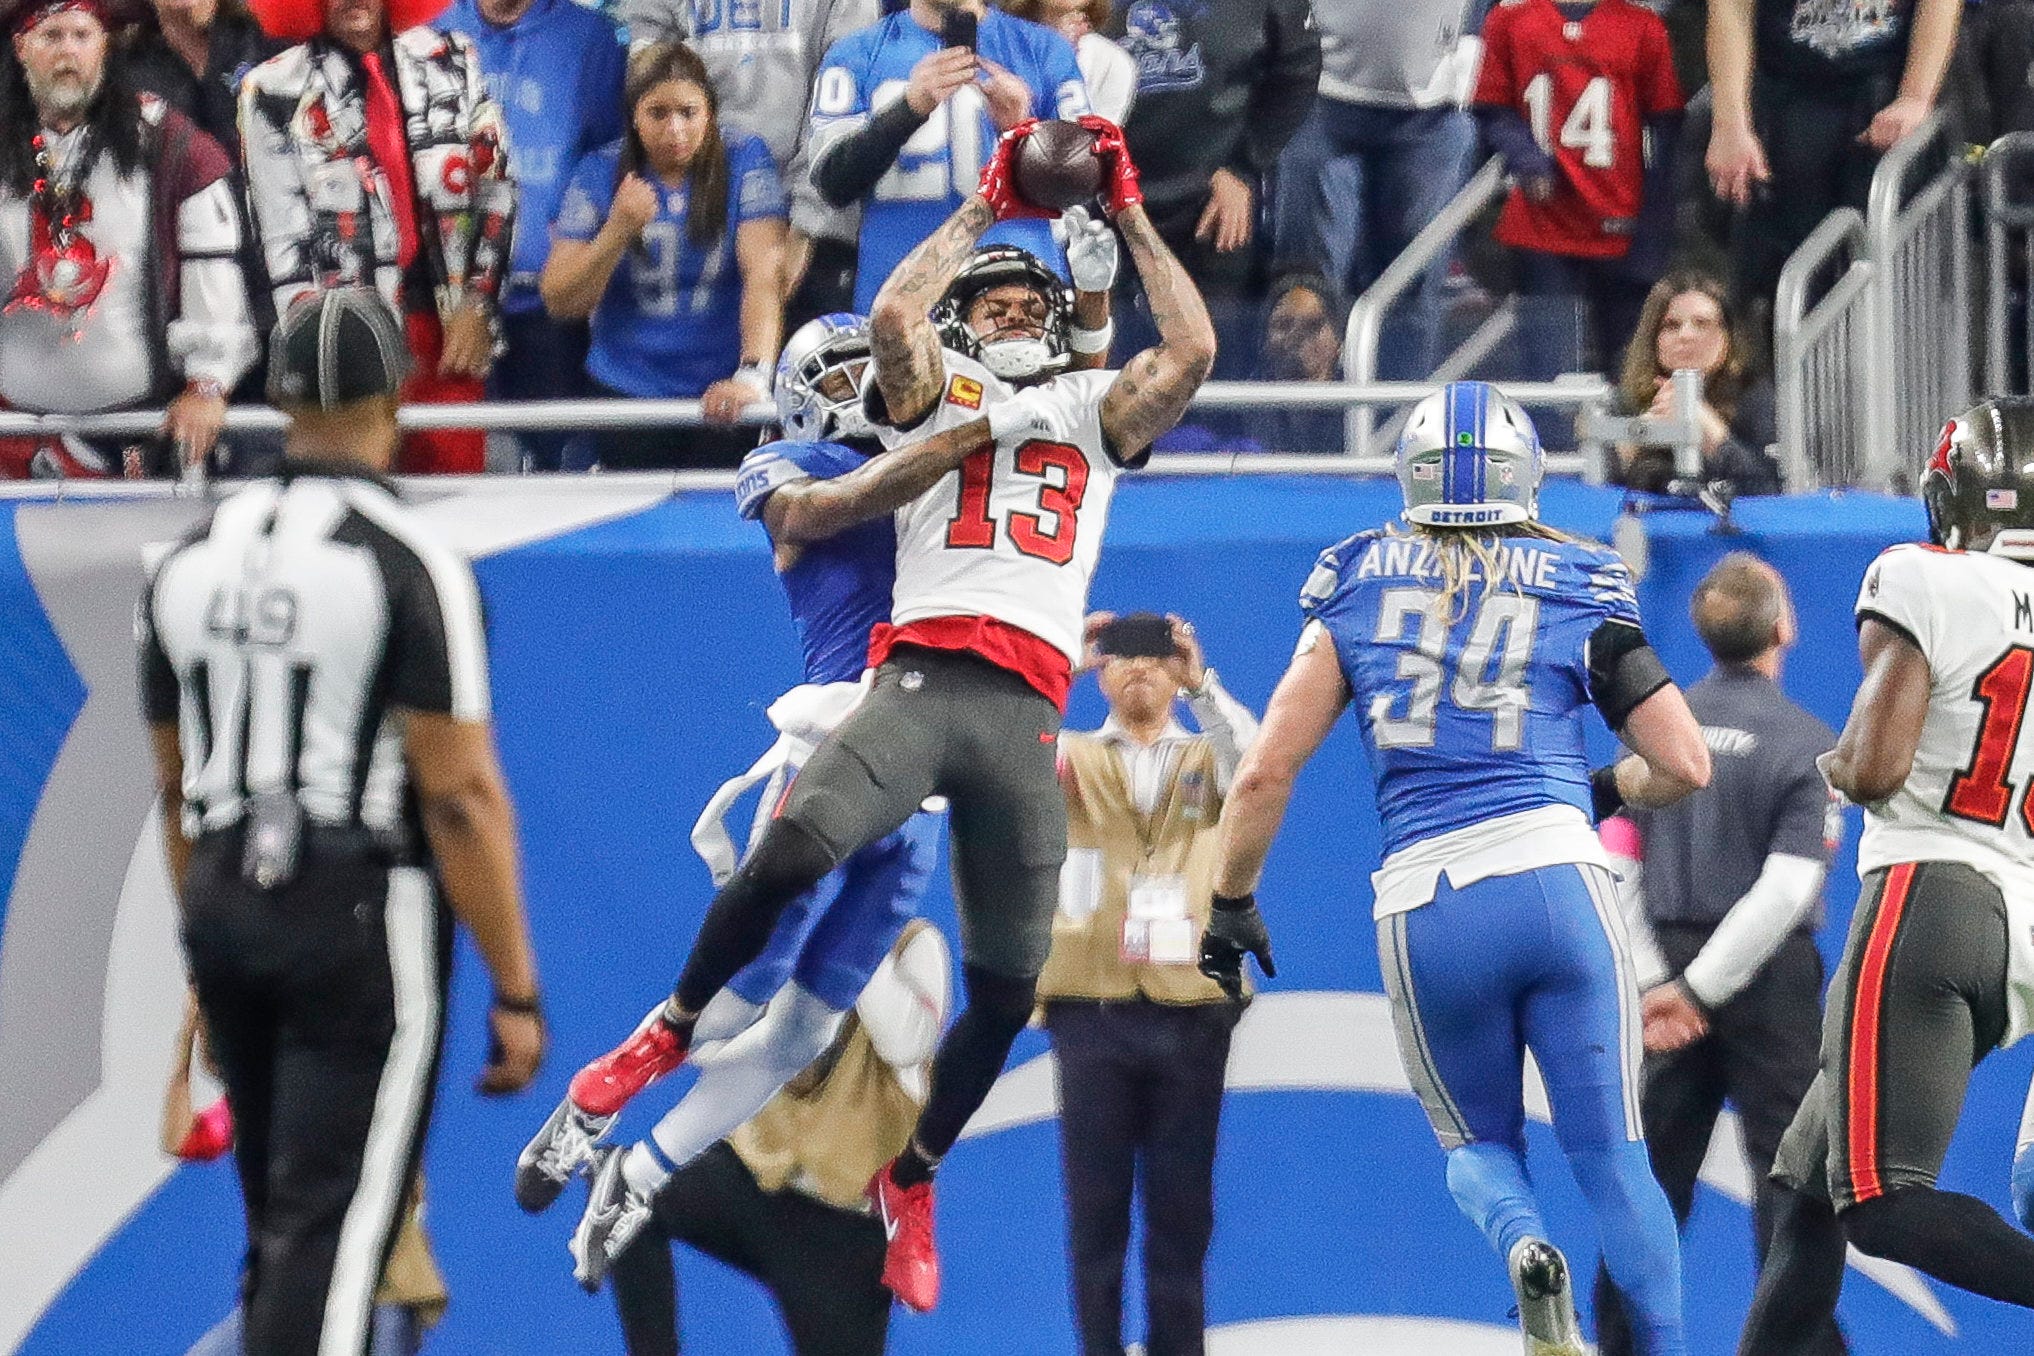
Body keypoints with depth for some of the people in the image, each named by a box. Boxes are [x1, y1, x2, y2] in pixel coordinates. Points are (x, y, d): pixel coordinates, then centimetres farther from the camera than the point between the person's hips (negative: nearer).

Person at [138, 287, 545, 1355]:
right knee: (329, 1230, -8)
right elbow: (459, 795, -15)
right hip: (359, 909, -6)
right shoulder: (407, 563, -11)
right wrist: (515, 990, -11)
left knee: (278, 1226, 17)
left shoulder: (192, 559, 8)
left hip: (224, 906, 6)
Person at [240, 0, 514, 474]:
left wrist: (478, 308, 2)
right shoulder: (275, 89, 2)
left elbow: (497, 188, 10)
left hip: (454, 330, 2)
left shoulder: (451, 60, 10)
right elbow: (281, 235, -1)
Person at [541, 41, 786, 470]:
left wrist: (754, 374, -29)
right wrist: (618, 232, -17)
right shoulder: (600, 174, 2)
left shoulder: (743, 164, -2)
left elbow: (764, 274, -14)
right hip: (628, 392, 1)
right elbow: (559, 303, -1)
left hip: (718, 398, -1)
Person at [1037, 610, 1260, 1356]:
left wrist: (1201, 684, -21)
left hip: (1190, 1008, 0)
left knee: (1182, 1212, 1)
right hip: (1093, 1008, 0)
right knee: (1095, 1210, -2)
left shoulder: (1208, 759, 13)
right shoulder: (1073, 760, 12)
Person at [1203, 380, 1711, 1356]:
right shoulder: (1579, 592, 8)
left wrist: (1231, 904, 18)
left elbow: (1266, 774, 5)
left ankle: (1526, 1251, -14)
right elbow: (1685, 765, 6)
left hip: (1424, 910, 1)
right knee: (1609, 1151, 7)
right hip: (1554, 878, -1)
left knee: (1480, 1146, 19)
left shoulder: (1360, 586, 9)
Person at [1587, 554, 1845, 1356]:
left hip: (1670, 962, 4)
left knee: (1656, 1168, 10)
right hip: (1770, 980, -4)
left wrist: (1654, 980, -4)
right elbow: (1786, 889, -17)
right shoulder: (1808, 744, -9)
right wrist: (1699, 988, -15)